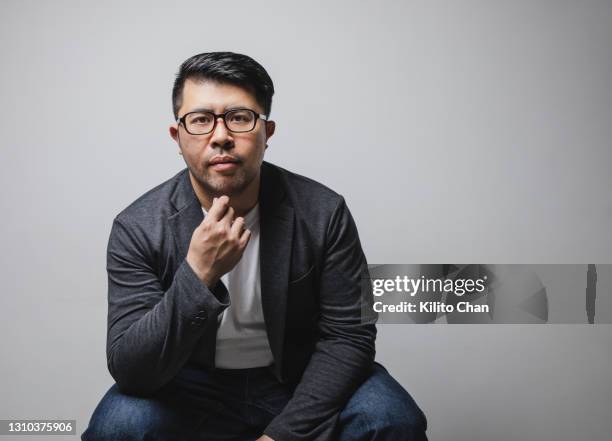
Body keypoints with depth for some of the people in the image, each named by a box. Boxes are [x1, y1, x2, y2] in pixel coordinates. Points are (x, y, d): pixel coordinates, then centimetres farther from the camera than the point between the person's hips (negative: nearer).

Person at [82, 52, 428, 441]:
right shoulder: (138, 228, -15)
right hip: (192, 392, 0)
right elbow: (129, 370, -20)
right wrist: (197, 276, -35)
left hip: (299, 384, 1)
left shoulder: (322, 213, -14)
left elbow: (347, 336, -10)